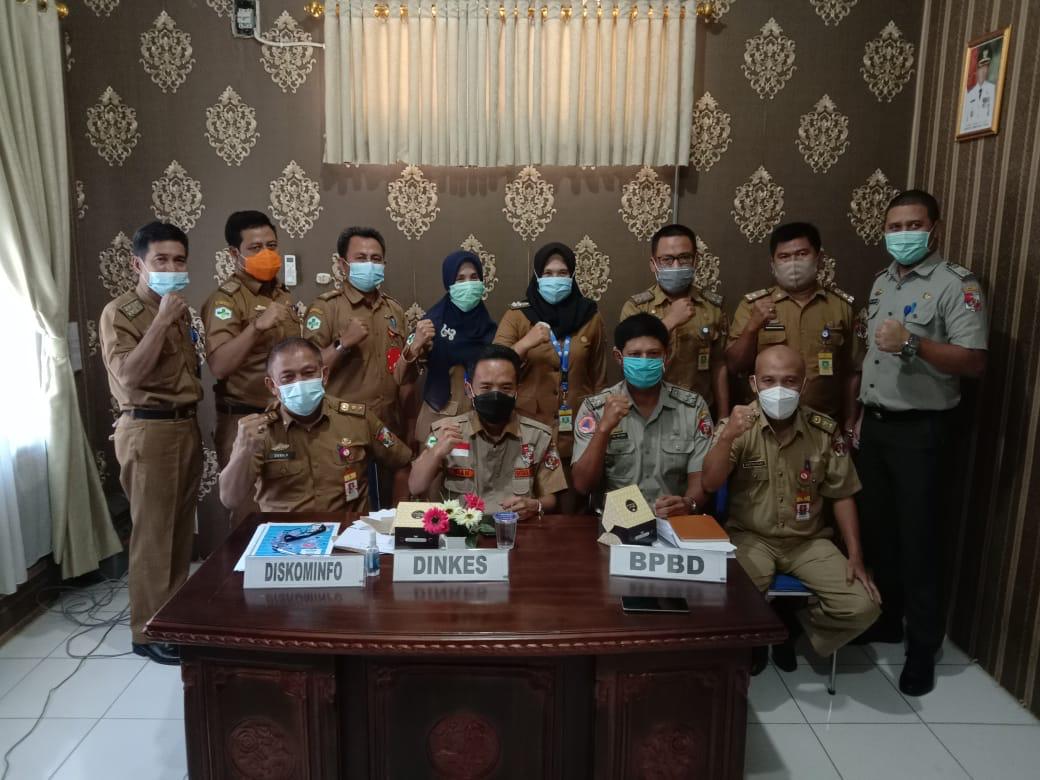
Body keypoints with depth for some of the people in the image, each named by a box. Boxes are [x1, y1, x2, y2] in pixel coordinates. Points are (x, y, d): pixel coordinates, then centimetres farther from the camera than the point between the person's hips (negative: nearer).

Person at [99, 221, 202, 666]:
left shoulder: (180, 311, 14)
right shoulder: (119, 313, -8)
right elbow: (129, 375, -22)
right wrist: (162, 320, -21)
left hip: (186, 426, 7)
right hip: (148, 430, -7)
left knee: (181, 527, 13)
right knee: (152, 531, -2)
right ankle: (148, 631, 10)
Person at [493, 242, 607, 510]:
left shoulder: (590, 317, 4)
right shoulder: (517, 316, -1)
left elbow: (598, 380, 10)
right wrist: (525, 344, -24)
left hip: (576, 434, 1)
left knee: (572, 513, 9)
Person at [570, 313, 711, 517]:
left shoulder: (693, 406, 3)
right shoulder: (594, 409, -1)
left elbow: (700, 477, -2)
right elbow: (583, 485, -6)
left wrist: (688, 503, -24)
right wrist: (604, 429, -19)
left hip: (673, 520, 2)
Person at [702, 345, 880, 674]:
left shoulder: (825, 431, -4)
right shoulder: (737, 425, -8)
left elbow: (841, 496, 5)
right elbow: (710, 485, -17)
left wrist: (855, 556, -2)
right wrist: (727, 436, -32)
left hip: (809, 540, 2)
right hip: (751, 537, -2)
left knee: (864, 605, -15)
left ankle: (793, 625, 15)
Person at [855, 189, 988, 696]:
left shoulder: (956, 284, -10)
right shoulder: (882, 282, 13)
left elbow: (975, 362, -17)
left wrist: (913, 342, -30)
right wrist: (855, 414, 13)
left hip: (921, 430, -7)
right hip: (874, 424, 7)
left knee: (918, 537, 0)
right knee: (876, 528, 14)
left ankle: (923, 646, 14)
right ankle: (885, 619, 30)